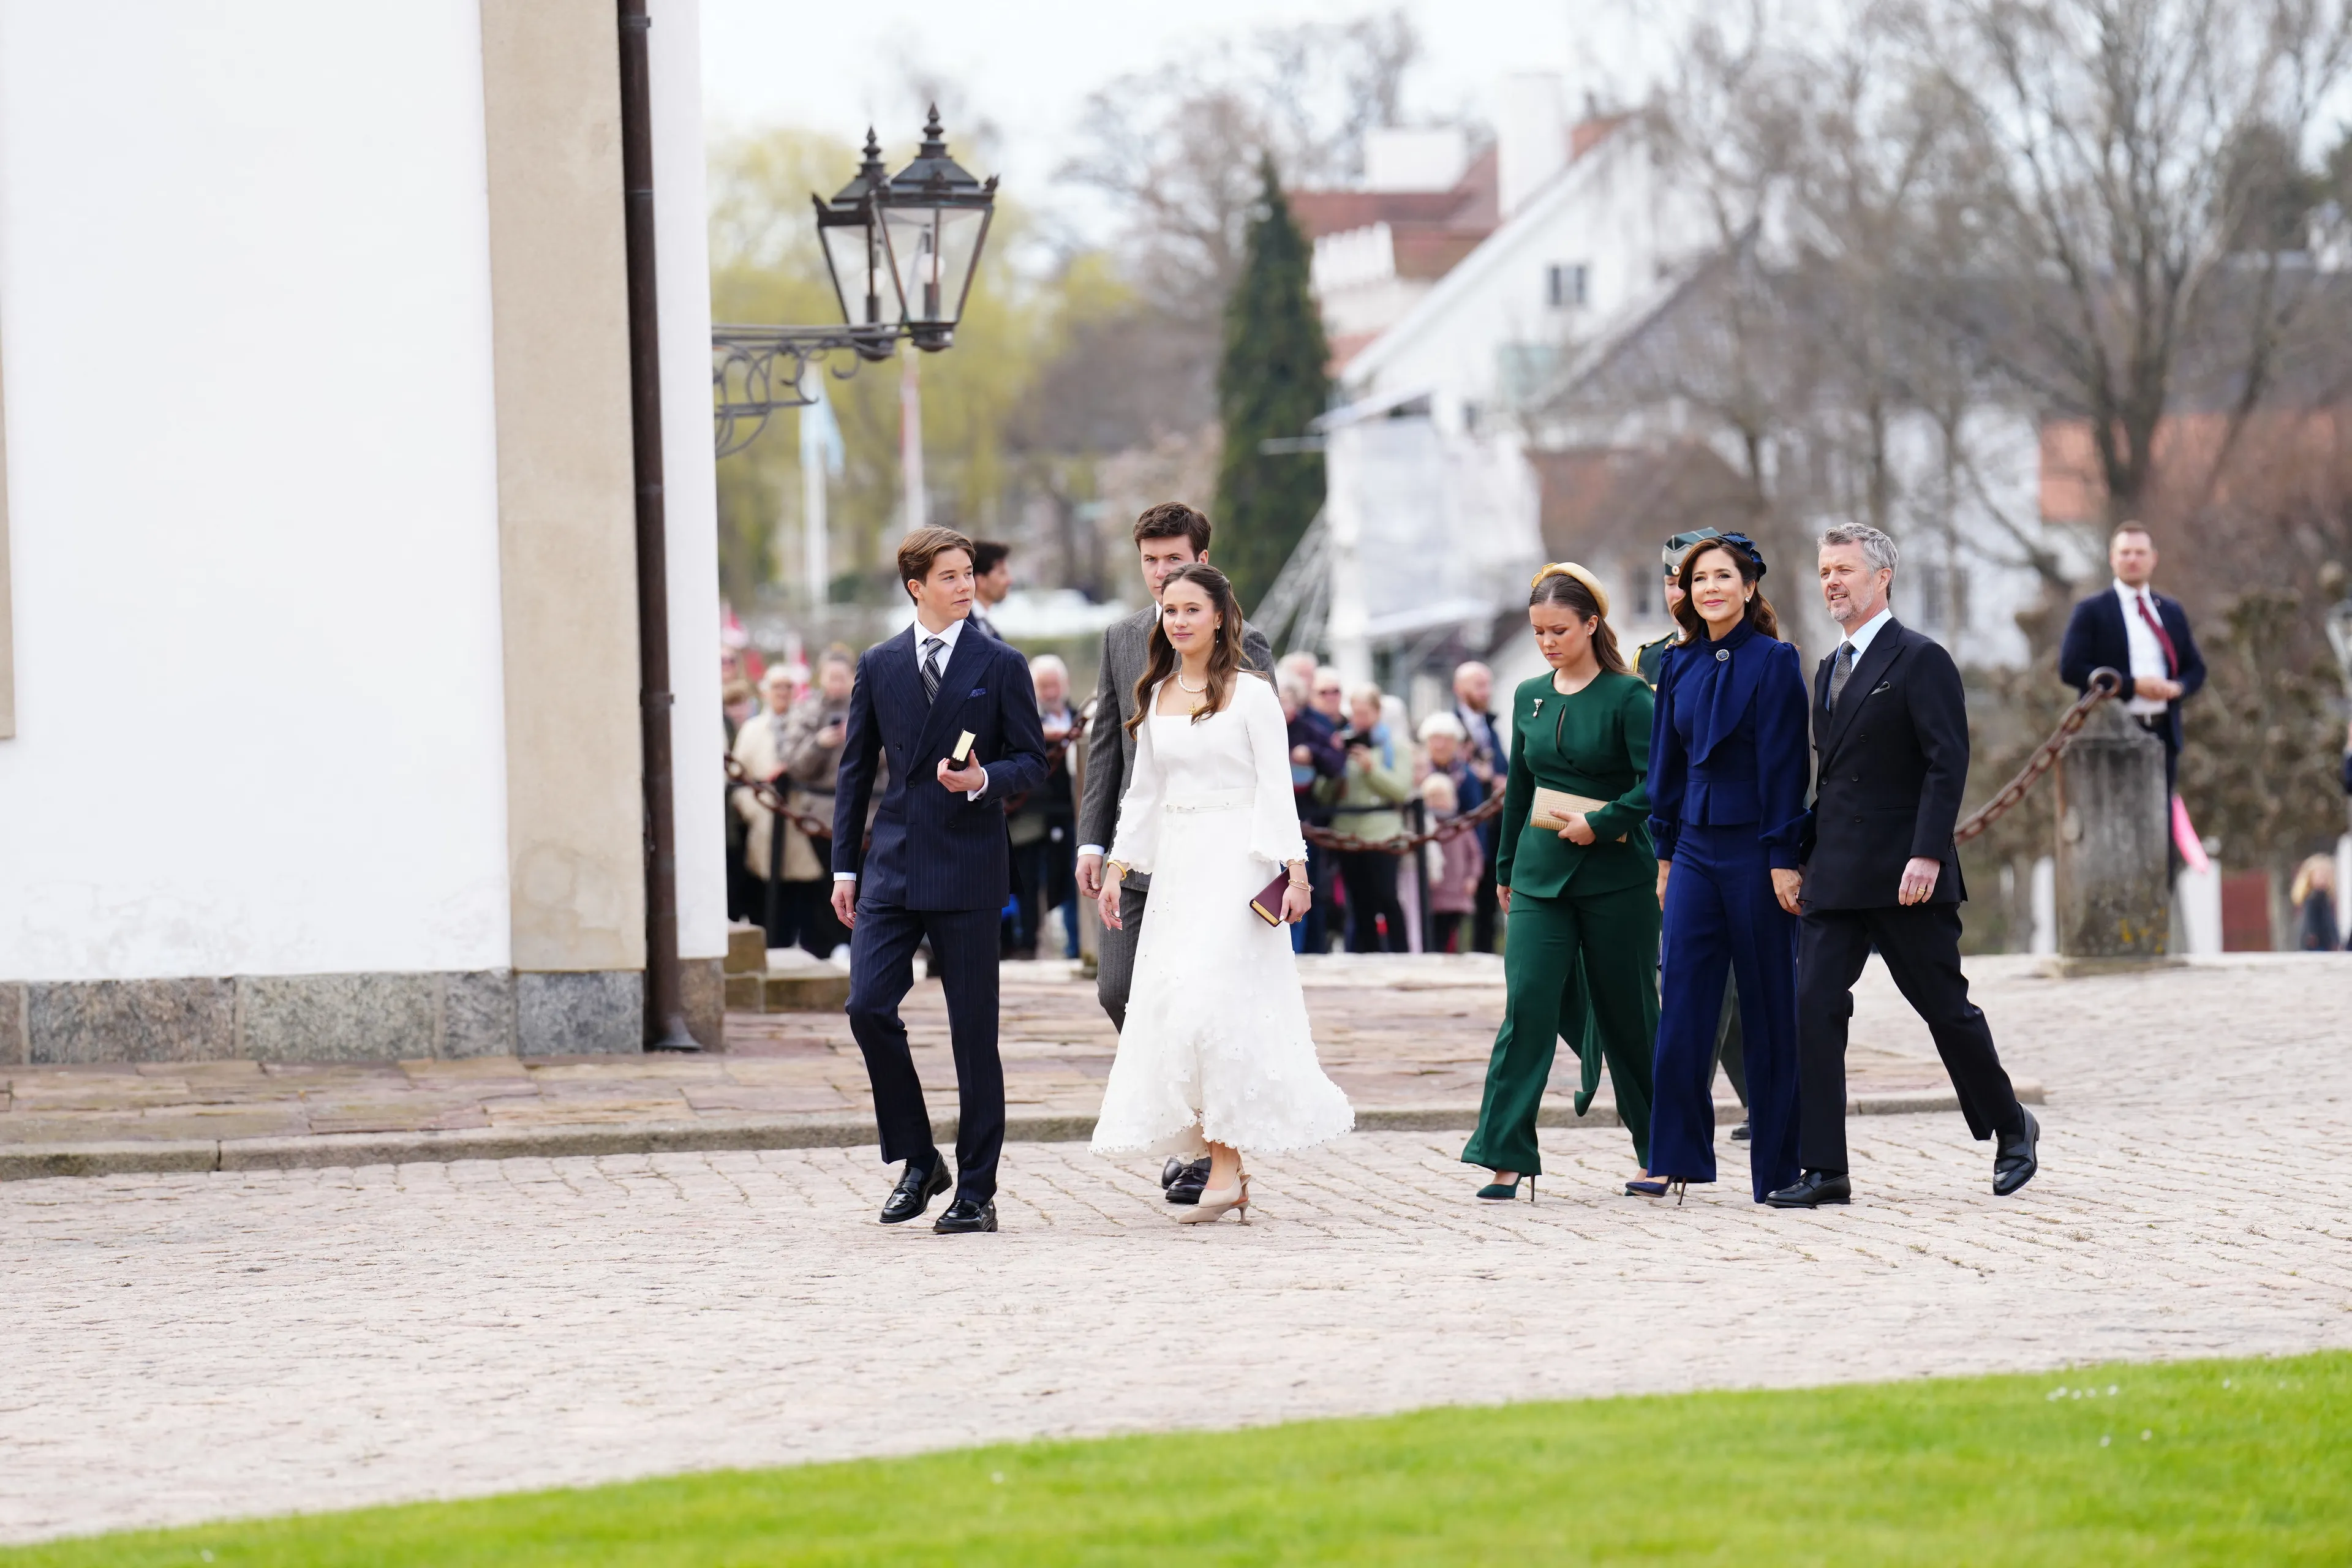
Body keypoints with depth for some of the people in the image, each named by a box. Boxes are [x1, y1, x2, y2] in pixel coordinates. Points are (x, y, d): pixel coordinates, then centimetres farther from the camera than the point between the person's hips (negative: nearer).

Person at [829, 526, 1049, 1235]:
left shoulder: (1000, 665, 3)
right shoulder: (878, 666, 9)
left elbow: (1034, 762, 4)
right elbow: (855, 770, 13)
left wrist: (985, 779, -18)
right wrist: (844, 866, 8)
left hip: (968, 870, -2)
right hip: (892, 867, 2)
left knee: (974, 1030, 0)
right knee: (869, 1007, -9)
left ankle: (976, 1190, 8)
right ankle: (918, 1161, 8)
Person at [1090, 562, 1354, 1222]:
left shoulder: (1251, 695, -3)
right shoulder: (1154, 698, 13)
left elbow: (1276, 789, -6)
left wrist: (1294, 868, -13)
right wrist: (1116, 867, 13)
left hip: (1235, 866, -6)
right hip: (1174, 866, 6)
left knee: (1209, 1004, -16)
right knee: (1170, 1006, 0)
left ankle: (1226, 1165, -11)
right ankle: (1228, 1177, 4)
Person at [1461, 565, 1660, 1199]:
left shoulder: (1627, 697, -6)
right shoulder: (1530, 698, 10)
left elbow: (1657, 786, -13)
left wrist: (1599, 824, -16)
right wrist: (1506, 869, 21)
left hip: (1616, 878, -4)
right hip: (1541, 877, 4)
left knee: (1628, 1015, 5)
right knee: (1527, 1008, -8)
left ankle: (1661, 1153, 18)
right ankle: (1507, 1157, -11)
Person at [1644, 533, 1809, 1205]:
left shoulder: (1773, 662, -7)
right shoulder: (1681, 664, 9)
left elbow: (1784, 765, -10)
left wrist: (1783, 859, -13)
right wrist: (1665, 852, 13)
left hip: (1755, 846, -5)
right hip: (1697, 845, 5)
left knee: (1768, 1007, 2)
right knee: (1683, 1002, 0)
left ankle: (1777, 1167, 8)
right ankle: (1676, 1156, 3)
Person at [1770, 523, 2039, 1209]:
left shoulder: (1921, 660, -7)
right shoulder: (1829, 670, 17)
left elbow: (1947, 763, -14)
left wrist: (1927, 853, -22)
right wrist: (1800, 855, 16)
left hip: (1905, 874, -7)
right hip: (1837, 880, 7)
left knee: (1946, 1007, 4)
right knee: (1814, 1007, -5)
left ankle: (2010, 1126, 26)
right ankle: (1824, 1171, -6)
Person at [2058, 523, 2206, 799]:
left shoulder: (2172, 612, 17)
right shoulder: (2092, 611, 1)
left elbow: (2195, 669, 19)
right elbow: (2070, 669, -8)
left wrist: (2178, 687, -6)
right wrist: (2133, 685, -15)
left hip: (2164, 732, 5)